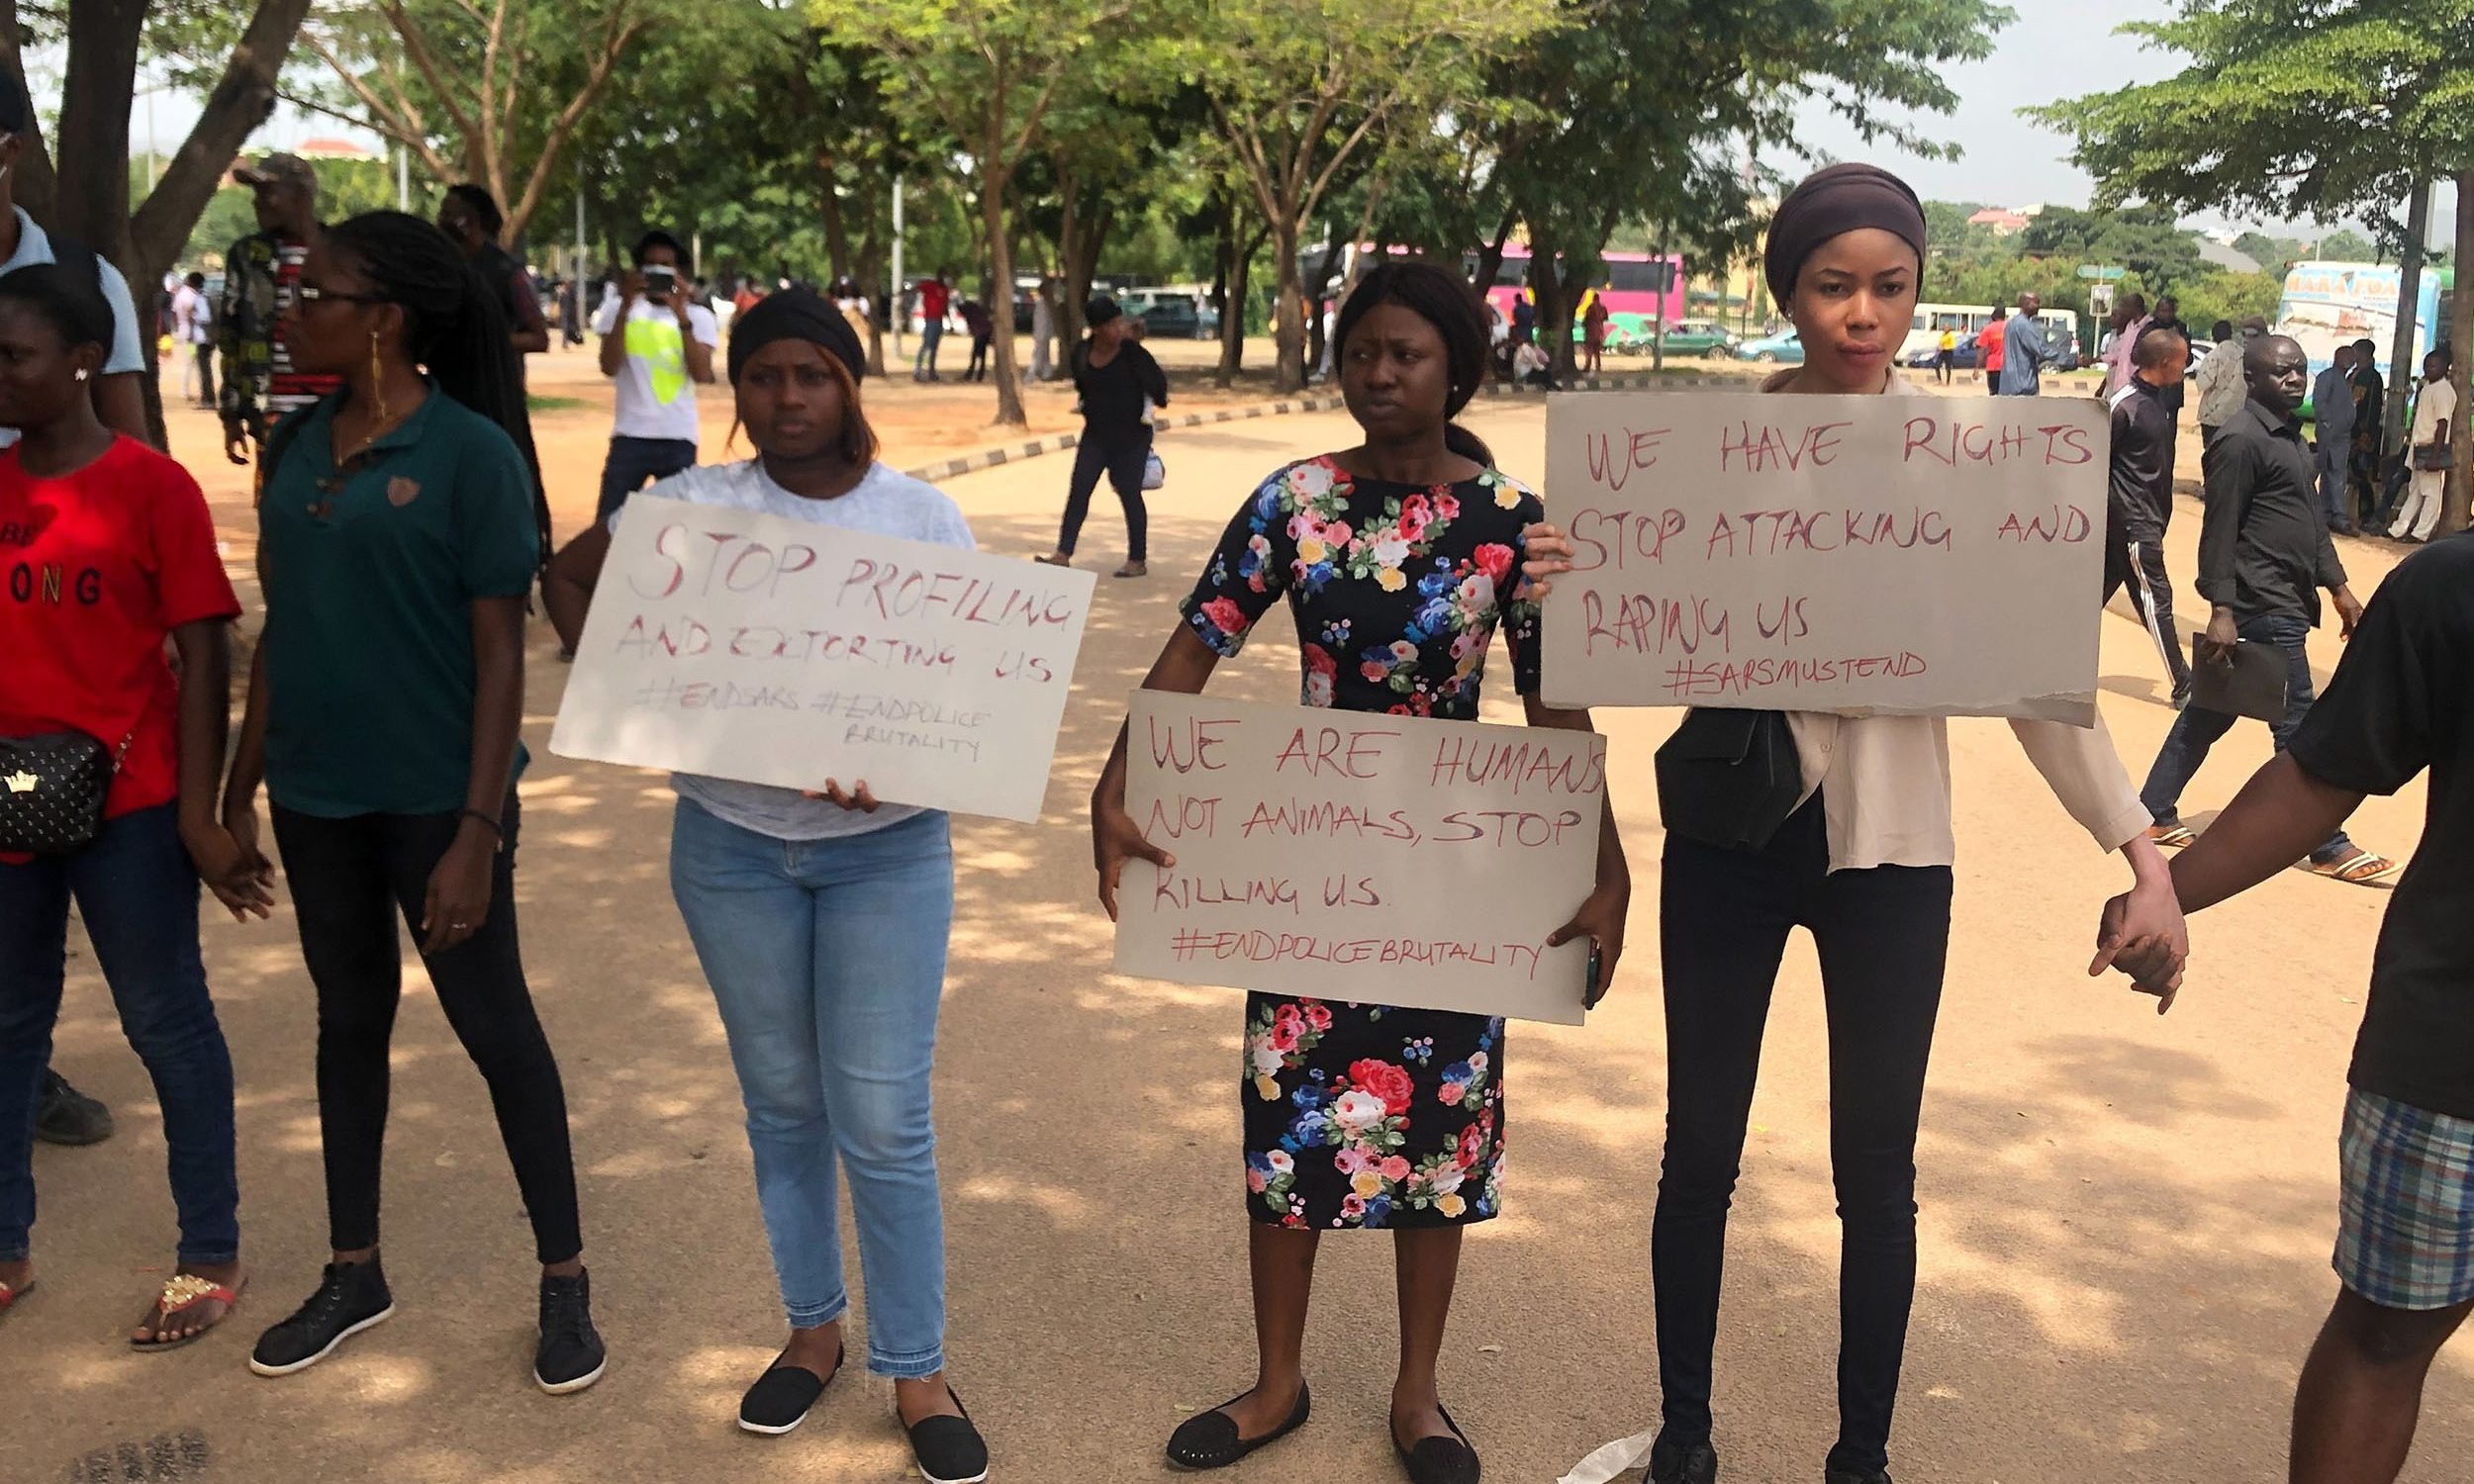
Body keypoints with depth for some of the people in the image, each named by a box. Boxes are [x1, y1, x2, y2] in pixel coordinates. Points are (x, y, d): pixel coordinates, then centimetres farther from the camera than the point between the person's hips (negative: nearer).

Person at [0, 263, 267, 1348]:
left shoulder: (152, 487, -9)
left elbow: (202, 656, -9)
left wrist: (198, 811, -12)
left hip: (127, 807, -5)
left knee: (165, 1023, 6)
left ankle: (211, 1258, 18)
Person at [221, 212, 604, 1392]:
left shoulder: (469, 451, -13)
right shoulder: (298, 443, 4)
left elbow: (500, 654, -14)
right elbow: (281, 625, 11)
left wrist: (478, 830, -18)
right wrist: (242, 788, 11)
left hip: (433, 796, -6)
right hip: (316, 794, 6)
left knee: (493, 1025, 4)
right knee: (349, 1021, 17)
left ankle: (565, 1282, 19)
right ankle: (354, 1274, 32)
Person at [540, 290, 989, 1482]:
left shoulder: (925, 518, -5)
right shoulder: (693, 506, -1)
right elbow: (568, 578, 11)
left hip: (887, 849, -2)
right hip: (731, 846, 2)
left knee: (883, 1118, -1)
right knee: (781, 1103, 14)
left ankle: (917, 1371, 14)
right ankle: (813, 1329, 32)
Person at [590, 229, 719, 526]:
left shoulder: (699, 316, 4)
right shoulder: (618, 308, 4)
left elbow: (703, 375, -10)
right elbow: (609, 367, -8)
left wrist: (681, 314, -17)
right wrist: (626, 307, -15)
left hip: (679, 438, 0)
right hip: (630, 435, 0)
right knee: (608, 521, 1)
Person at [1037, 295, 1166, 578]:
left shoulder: (1132, 353, -15)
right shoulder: (1082, 353, 0)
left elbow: (1158, 385, -13)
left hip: (1132, 437, -5)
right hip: (1095, 435, 5)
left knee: (1129, 493, 0)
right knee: (1078, 490, -1)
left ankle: (1138, 560, 11)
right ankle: (1063, 553, 1)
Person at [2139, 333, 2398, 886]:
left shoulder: (2289, 436, 16)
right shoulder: (2241, 441, -15)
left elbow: (2311, 519, 22)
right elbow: (2219, 531, -18)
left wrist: (2338, 587, 18)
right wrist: (2222, 612, -22)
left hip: (2286, 603, 10)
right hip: (2264, 608, -10)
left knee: (2211, 712, 14)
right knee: (2299, 727, -3)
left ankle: (2155, 814, 22)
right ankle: (2329, 848, 6)